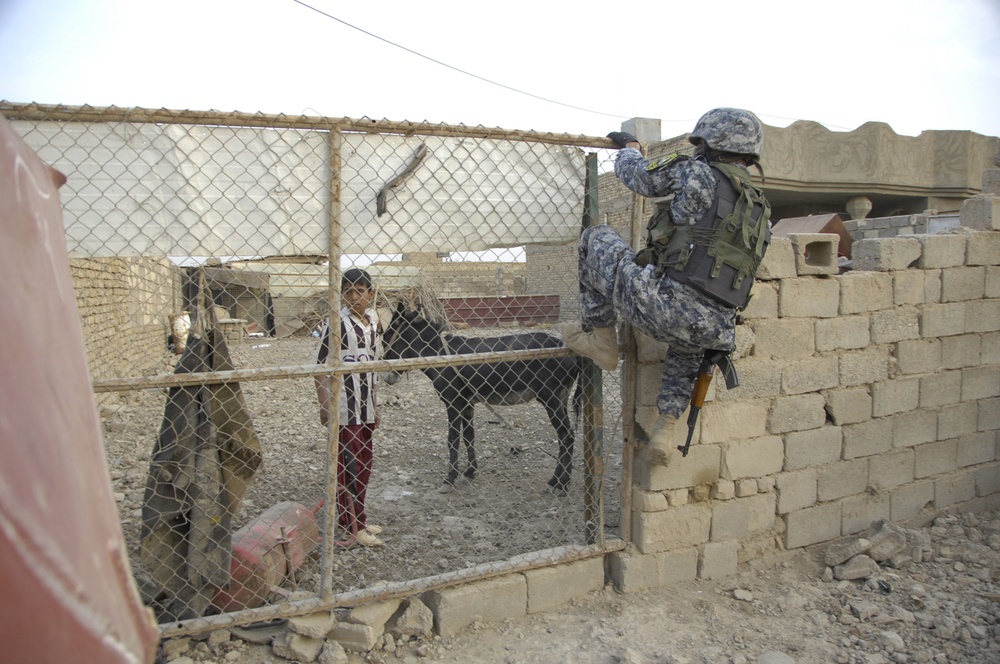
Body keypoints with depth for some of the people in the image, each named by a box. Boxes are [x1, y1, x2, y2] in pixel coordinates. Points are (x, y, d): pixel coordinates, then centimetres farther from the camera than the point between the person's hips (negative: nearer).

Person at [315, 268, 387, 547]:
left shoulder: (374, 322, 7)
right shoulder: (337, 322, -12)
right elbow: (319, 364, -12)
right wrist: (324, 404, -16)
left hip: (365, 402, 7)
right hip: (343, 404, -7)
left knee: (365, 460, 15)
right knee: (349, 463, -1)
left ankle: (356, 517, 30)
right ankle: (354, 526, 9)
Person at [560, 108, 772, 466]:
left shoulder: (696, 174, 0)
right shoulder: (761, 209, 19)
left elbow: (636, 173, 14)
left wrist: (629, 147, 36)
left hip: (663, 308, -6)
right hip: (714, 331, 7)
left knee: (595, 237, 12)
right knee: (687, 340, 45)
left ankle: (597, 335, 18)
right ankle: (666, 427, 33)